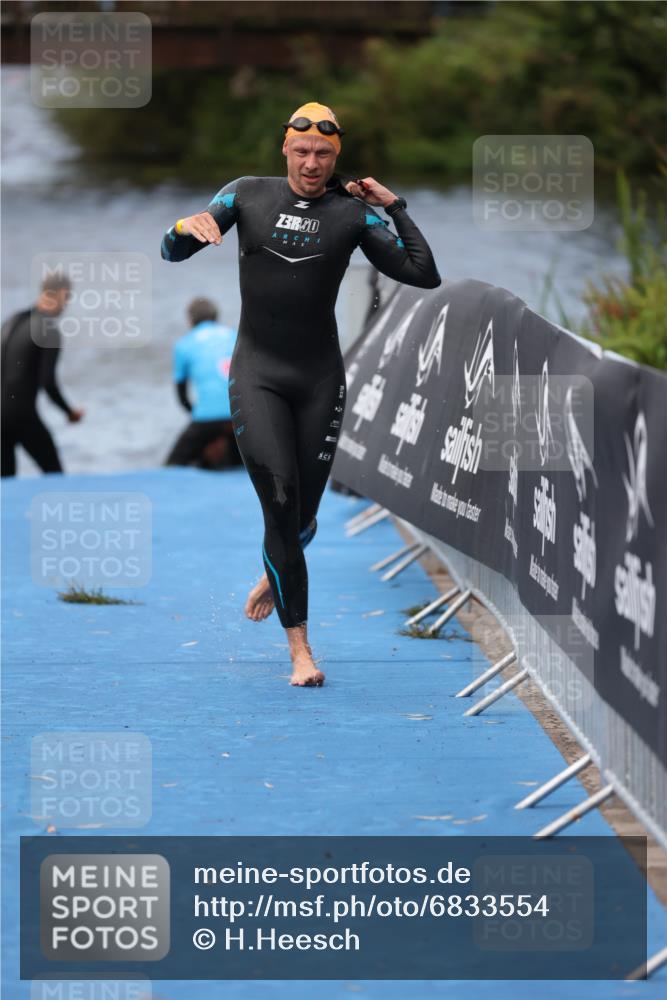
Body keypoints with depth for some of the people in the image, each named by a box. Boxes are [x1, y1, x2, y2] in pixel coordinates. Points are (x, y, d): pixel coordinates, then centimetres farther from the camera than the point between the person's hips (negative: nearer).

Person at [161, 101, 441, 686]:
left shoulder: (353, 213, 1)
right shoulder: (248, 195, 3)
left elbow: (425, 276, -3)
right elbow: (172, 253, 6)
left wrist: (395, 206, -5)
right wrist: (188, 226, -16)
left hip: (320, 376, 1)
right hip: (257, 374, -1)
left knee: (303, 515, 5)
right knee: (280, 502, -14)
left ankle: (275, 577, 42)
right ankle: (300, 648, -10)